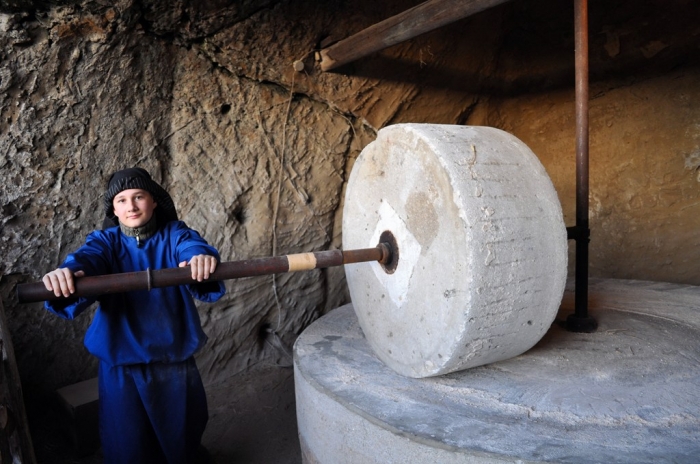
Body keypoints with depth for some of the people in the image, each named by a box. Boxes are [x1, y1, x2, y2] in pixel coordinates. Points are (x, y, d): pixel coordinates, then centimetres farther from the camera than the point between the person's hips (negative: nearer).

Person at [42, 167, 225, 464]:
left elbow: (192, 247, -26)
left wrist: (202, 258, -51)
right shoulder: (105, 241, -2)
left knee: (183, 434, 20)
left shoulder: (174, 234, -4)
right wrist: (67, 273, -49)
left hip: (175, 358, 0)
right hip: (123, 363, 0)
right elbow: (86, 259, -24)